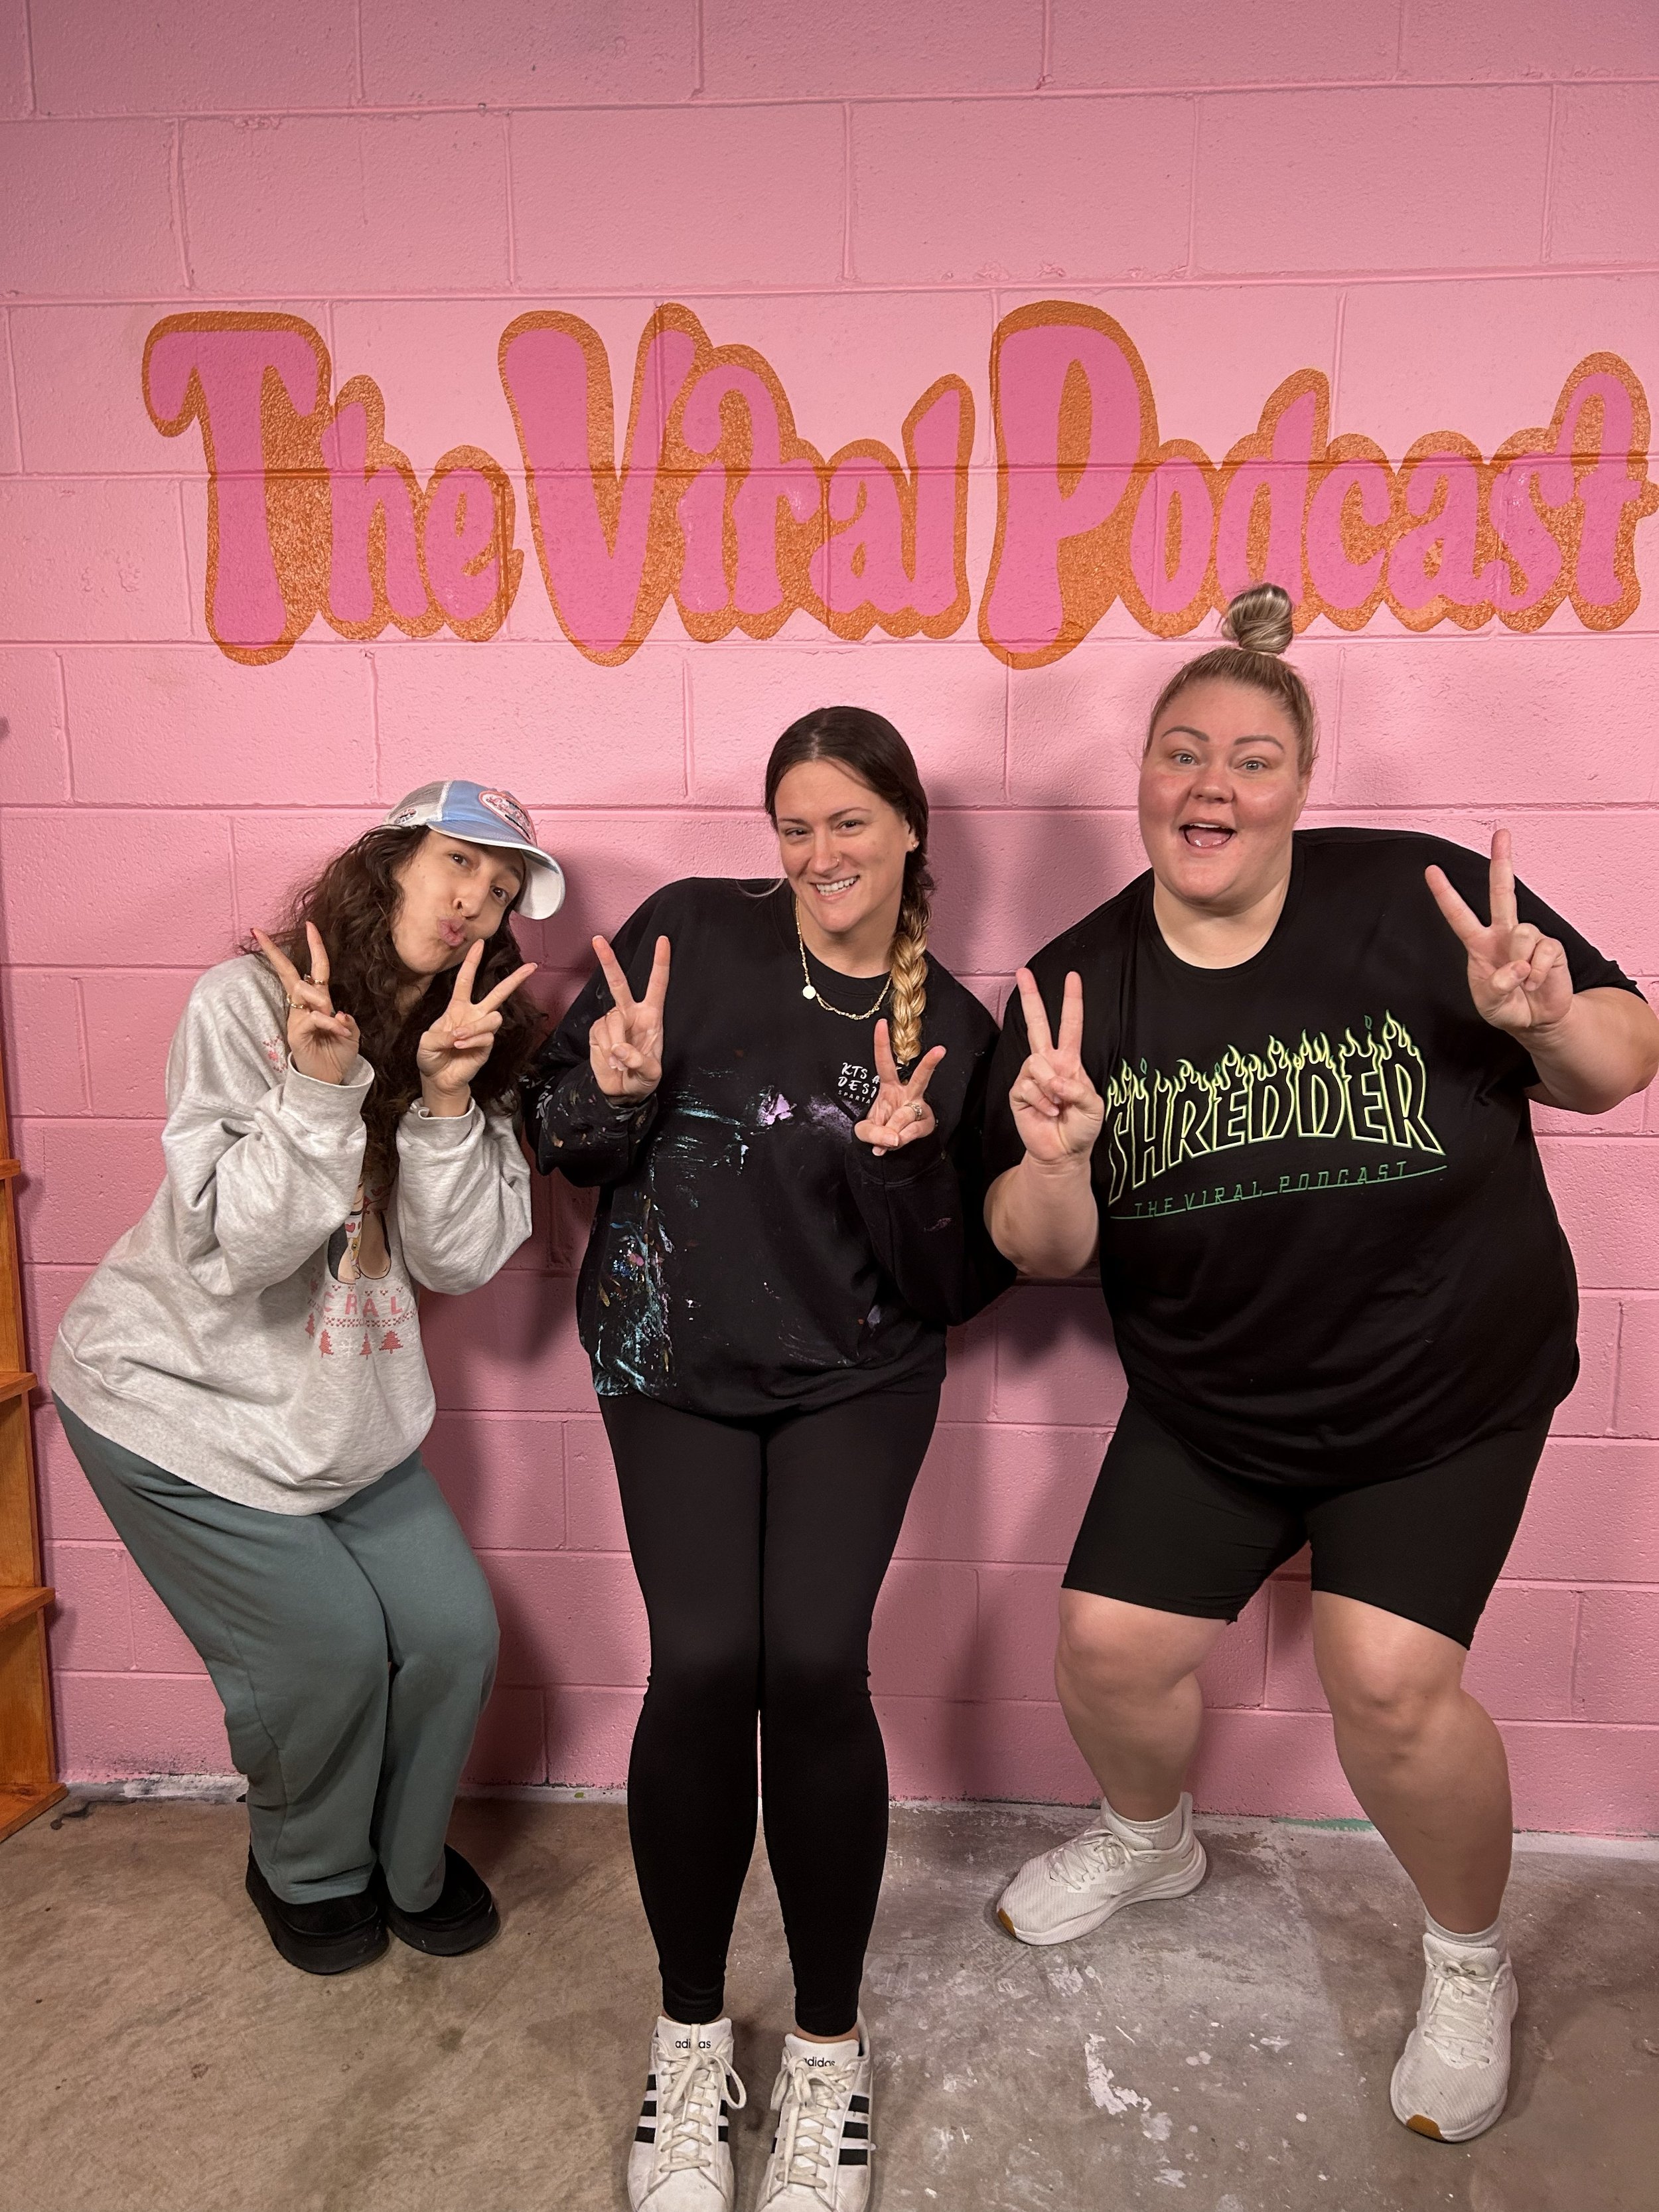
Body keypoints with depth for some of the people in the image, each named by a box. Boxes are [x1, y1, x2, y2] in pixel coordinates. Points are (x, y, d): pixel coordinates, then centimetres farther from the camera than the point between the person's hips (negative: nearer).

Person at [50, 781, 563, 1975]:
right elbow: (234, 1247, -23)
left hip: (350, 1411, 5)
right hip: (184, 1399, -5)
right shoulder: (246, 1003, -18)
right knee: (328, 1645, -6)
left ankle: (409, 1865, 32)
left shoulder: (476, 1043, -2)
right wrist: (321, 1088, -35)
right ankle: (307, 1875, 28)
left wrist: (445, 1099, -24)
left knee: (455, 1633, 1)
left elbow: (460, 1260, -10)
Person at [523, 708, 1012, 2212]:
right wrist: (617, 1093, -20)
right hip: (673, 1363, 0)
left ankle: (829, 2044, 11)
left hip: (857, 1376, 0)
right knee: (702, 1664, -14)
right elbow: (558, 1130, 1)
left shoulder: (952, 1029, -1)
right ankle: (691, 2033, 14)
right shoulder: (693, 933, -3)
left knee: (814, 1661, -16)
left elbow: (959, 1286, -1)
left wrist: (909, 1162, -19)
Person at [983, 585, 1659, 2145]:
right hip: (1207, 1405, 3)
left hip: (1445, 1388, -3)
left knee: (1389, 1678, -13)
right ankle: (1149, 1842, 41)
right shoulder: (1077, 986, -7)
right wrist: (1052, 1164, -29)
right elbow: (1046, 1253, -7)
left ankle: (1470, 1966, 21)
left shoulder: (1416, 901, -16)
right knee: (1108, 1644, 4)